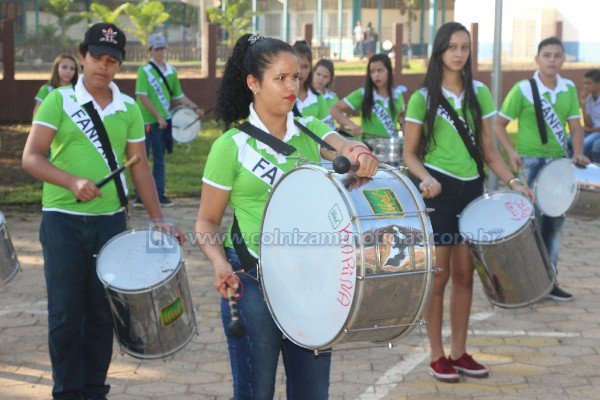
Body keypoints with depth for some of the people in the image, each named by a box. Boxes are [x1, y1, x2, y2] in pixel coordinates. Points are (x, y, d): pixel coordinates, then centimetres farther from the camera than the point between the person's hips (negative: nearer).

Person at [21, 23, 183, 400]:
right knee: (66, 312, 2)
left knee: (102, 312, 8)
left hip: (111, 221, 3)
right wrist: (72, 182, -23)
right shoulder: (59, 100, -2)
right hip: (63, 221, -3)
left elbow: (140, 167, 10)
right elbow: (31, 157, -8)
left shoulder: (129, 109, 8)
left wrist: (159, 220, 2)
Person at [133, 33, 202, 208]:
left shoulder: (171, 71, 10)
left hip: (165, 121, 6)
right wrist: (158, 116, -20)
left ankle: (159, 194, 17)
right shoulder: (144, 70, -8)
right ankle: (140, 195, 6)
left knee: (159, 160, 11)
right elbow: (142, 96, -15)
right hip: (147, 121, -6)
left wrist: (195, 107, 5)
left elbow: (178, 96, 16)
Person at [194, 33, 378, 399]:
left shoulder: (311, 131, 5)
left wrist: (360, 153, -38)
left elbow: (343, 146, -15)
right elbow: (207, 221, -2)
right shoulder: (232, 145, -7)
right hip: (252, 282, -4)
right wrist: (219, 263, -20)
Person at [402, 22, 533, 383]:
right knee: (439, 275, 1)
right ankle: (437, 356, 11)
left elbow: (488, 149, 9)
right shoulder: (423, 98, -5)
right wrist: (425, 177, -22)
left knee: (464, 274, 9)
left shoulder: (480, 94, 6)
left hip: (472, 190, 4)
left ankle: (459, 352, 20)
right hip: (438, 191, -4)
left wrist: (512, 181, -4)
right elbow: (410, 154, -2)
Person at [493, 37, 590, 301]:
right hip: (529, 163, -5)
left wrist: (578, 153, -10)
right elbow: (499, 125, -4)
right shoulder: (523, 89, -8)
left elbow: (575, 126, 8)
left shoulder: (569, 89, 6)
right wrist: (511, 152, -18)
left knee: (554, 222, 11)